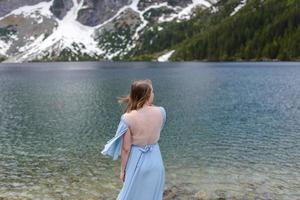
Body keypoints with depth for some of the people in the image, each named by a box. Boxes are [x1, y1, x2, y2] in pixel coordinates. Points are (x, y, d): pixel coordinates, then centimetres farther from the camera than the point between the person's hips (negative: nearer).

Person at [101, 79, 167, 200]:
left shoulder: (128, 118, -19)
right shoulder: (161, 112, -13)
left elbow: (126, 148, -13)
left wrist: (122, 170, 1)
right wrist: (150, 106, 6)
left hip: (137, 160, -2)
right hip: (155, 159, 2)